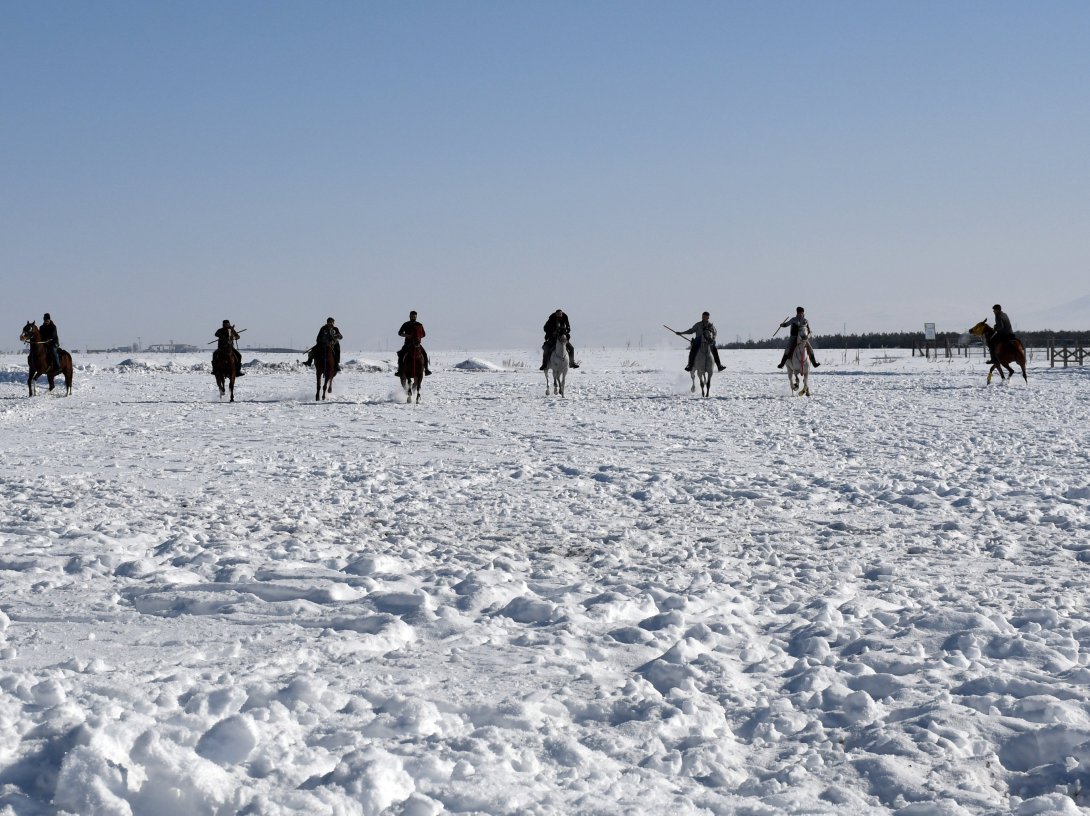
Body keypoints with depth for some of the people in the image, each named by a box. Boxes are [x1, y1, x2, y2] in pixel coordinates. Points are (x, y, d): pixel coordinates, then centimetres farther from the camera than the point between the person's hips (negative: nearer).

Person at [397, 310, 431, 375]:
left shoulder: (419, 325, 6)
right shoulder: (406, 325, 5)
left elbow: (424, 334, 10)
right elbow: (400, 333, 4)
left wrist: (419, 337, -11)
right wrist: (406, 335, -13)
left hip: (417, 343, 0)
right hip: (408, 343, 0)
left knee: (424, 354, -20)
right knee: (401, 353, -21)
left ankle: (426, 369, -11)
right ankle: (399, 369, -12)